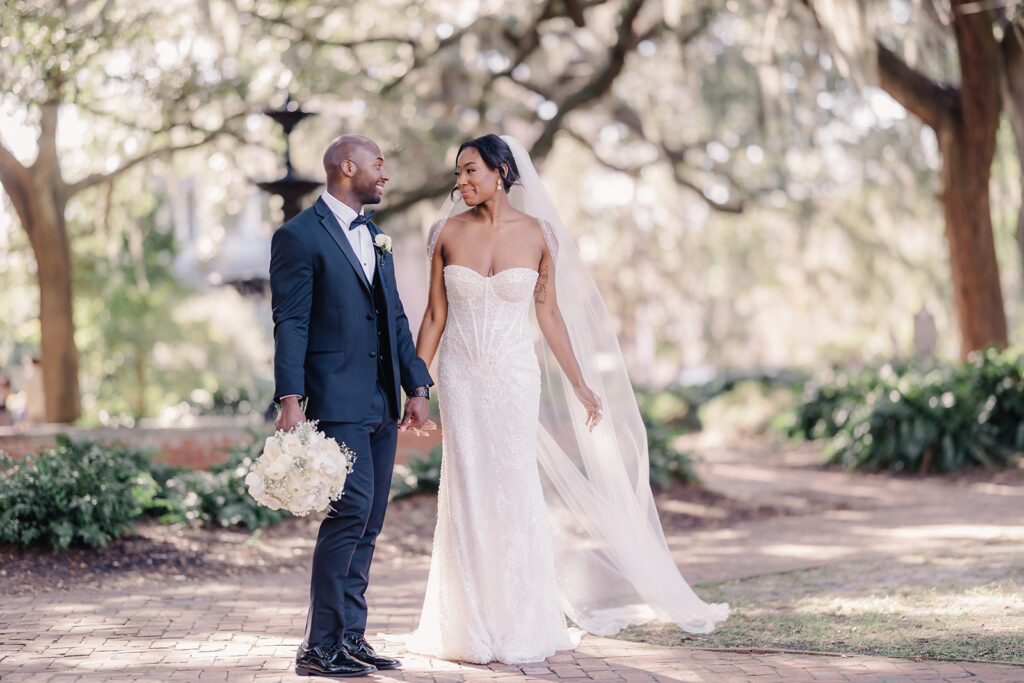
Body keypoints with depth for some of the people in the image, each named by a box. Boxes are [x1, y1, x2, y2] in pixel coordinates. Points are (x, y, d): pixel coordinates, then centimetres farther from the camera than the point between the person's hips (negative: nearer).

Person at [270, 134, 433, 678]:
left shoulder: (374, 237, 19)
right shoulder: (299, 236, -6)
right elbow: (289, 324, -11)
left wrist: (417, 386, 12)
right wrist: (290, 401, -18)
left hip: (380, 405, 8)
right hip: (337, 402, -8)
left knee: (368, 525, 9)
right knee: (351, 512, -14)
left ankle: (350, 637, 16)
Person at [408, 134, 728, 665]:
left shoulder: (536, 234, -1)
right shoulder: (449, 232, 0)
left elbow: (550, 314, 5)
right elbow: (435, 315, 4)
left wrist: (580, 384, 6)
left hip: (516, 376, -1)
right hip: (461, 376, 1)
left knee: (515, 492, -1)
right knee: (467, 495, 2)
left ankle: (521, 629, 11)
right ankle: (472, 629, 12)